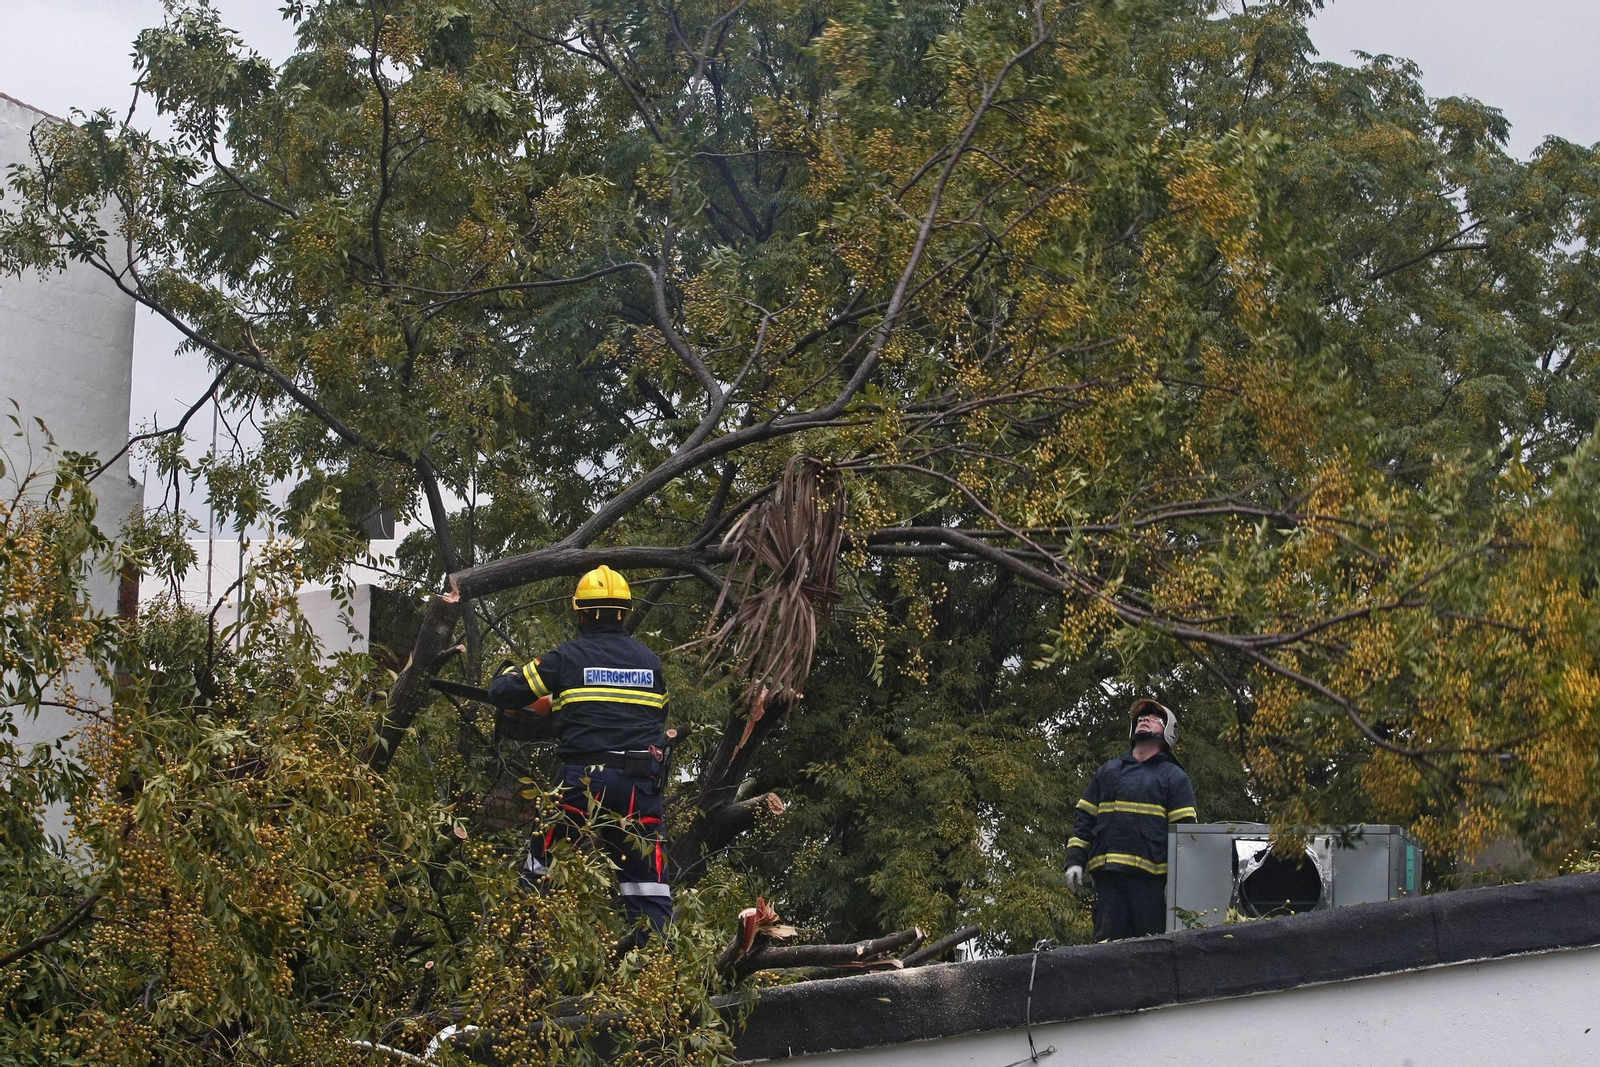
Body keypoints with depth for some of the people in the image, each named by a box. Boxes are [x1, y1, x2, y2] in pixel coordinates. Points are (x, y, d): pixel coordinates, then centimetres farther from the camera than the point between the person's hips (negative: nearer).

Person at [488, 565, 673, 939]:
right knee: (647, 880, 4)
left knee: (543, 859, 16)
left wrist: (508, 675, 30)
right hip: (642, 782, 2)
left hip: (585, 781, -2)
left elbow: (501, 693, 7)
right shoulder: (649, 660, 13)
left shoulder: (568, 657, 3)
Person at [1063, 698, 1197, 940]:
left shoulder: (1174, 777, 12)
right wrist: (1075, 860, 8)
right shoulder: (1108, 772, 23)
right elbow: (1085, 819, 21)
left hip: (1151, 877, -3)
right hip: (1108, 875, 3)